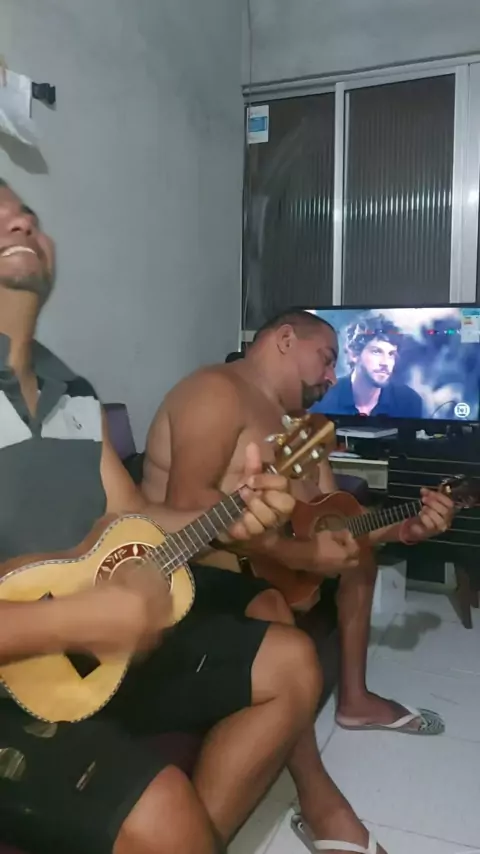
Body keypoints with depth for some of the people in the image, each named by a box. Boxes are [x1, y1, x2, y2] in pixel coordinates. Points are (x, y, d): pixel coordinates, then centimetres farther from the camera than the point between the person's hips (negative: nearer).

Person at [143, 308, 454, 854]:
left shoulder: (298, 421, 13)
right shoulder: (219, 391, -17)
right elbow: (187, 503, -30)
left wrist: (402, 528, -7)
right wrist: (296, 553, -31)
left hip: (257, 564, 11)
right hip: (189, 572, -10)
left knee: (360, 556, 20)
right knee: (275, 618, -37)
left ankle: (354, 699, 29)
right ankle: (318, 800, -16)